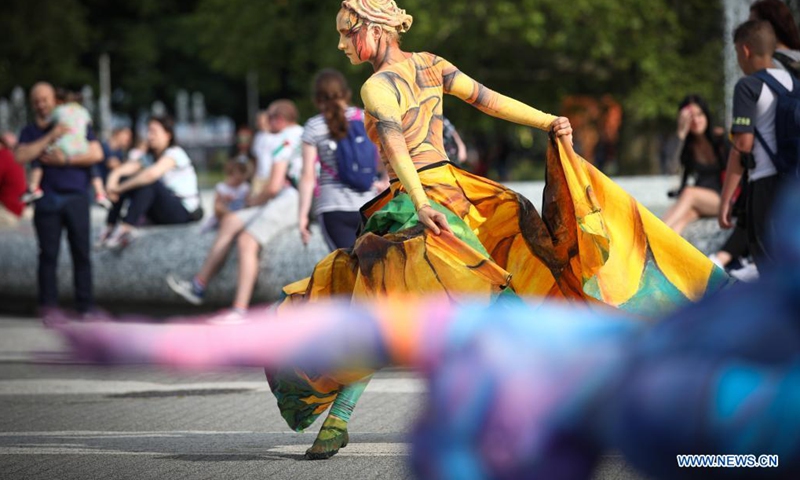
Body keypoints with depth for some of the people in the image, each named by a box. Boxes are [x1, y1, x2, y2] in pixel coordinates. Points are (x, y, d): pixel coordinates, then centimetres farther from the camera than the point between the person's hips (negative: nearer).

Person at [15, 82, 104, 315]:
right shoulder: (30, 132, 14)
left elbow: (97, 154, 1)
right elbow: (21, 156, -5)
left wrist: (66, 159, -9)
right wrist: (50, 138, -12)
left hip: (76, 197, 0)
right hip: (47, 199, 0)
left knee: (81, 253, -2)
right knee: (48, 254, -4)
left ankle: (85, 305, 1)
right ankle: (48, 304, -2)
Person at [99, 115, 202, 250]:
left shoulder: (175, 153, -12)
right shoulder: (149, 157, 11)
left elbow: (152, 174, -31)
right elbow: (119, 171, -3)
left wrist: (119, 188, -28)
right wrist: (112, 183, -26)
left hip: (185, 212, -8)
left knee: (149, 184, -33)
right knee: (123, 179, -6)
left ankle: (125, 230, -40)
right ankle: (110, 228, -14)